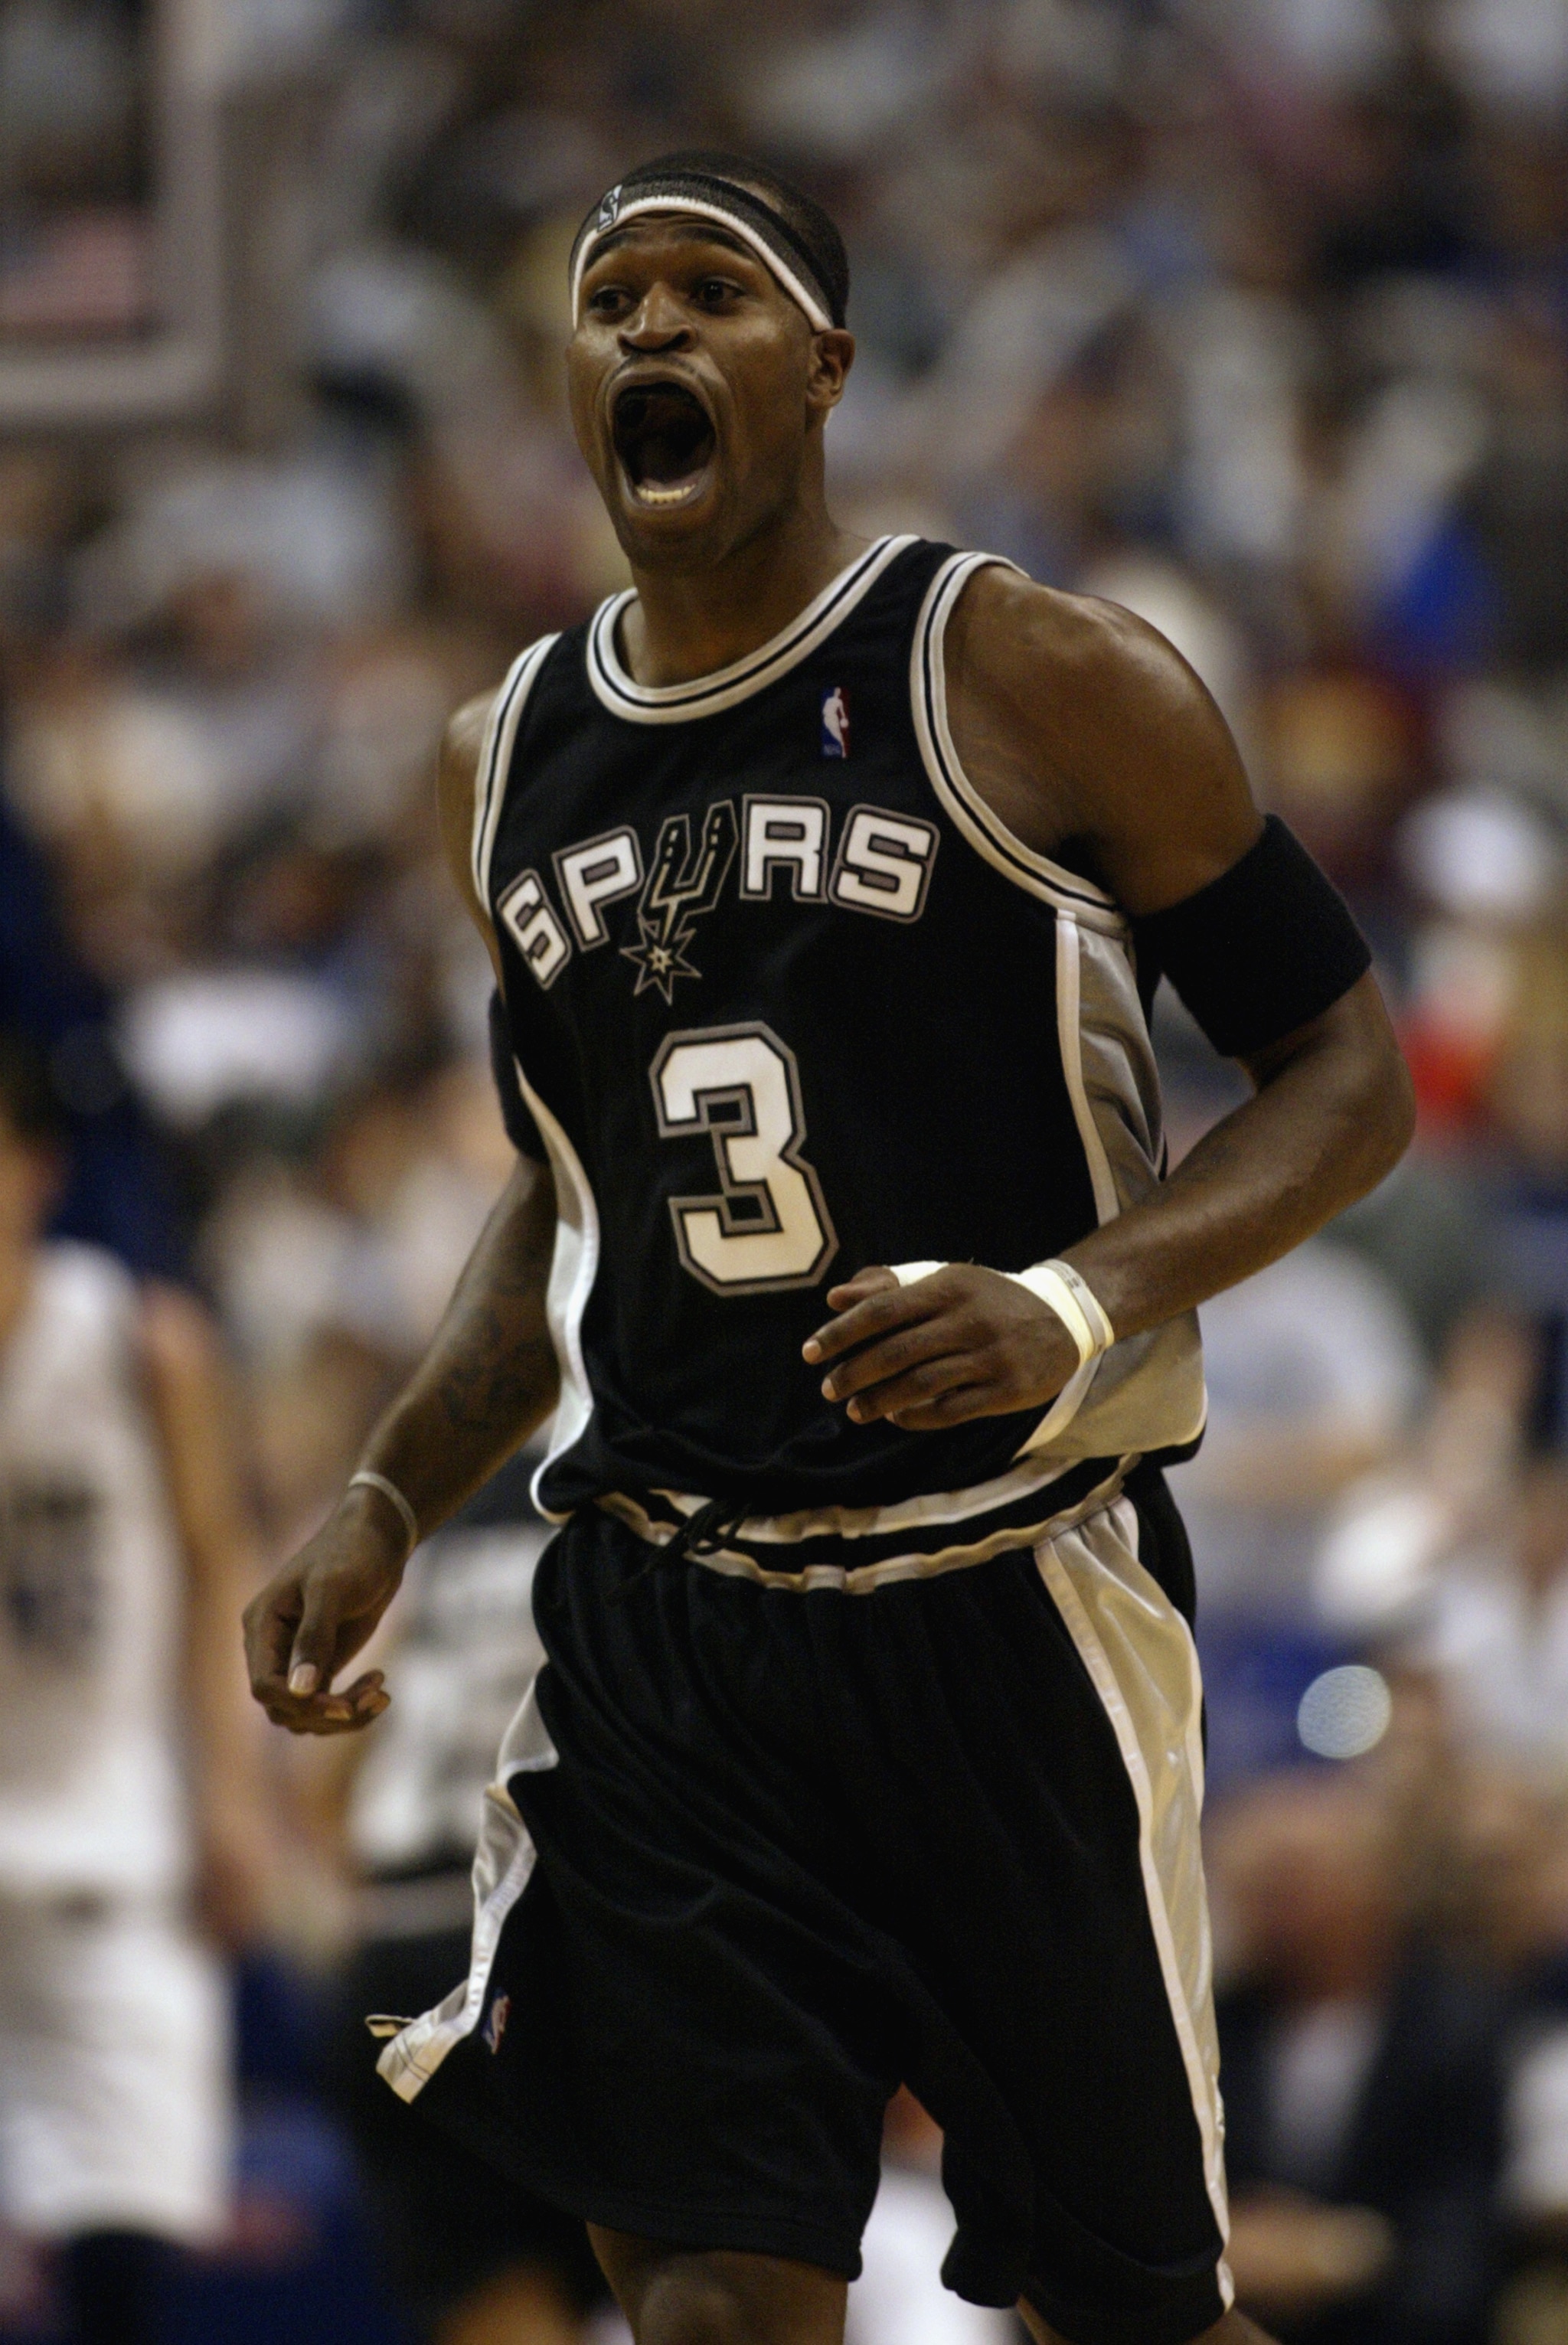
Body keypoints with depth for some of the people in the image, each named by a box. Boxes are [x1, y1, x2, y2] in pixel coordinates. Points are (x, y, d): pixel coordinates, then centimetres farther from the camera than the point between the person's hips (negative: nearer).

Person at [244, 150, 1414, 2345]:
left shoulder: (1028, 680, -6)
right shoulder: (507, 765, 11)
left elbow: (1347, 1070, -4)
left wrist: (1083, 1301, -21)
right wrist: (390, 1498, 10)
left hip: (1007, 1598, -4)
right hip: (657, 1628, 4)